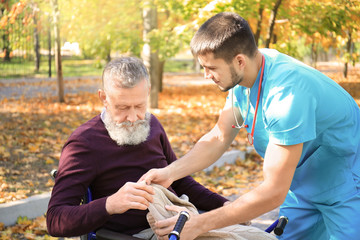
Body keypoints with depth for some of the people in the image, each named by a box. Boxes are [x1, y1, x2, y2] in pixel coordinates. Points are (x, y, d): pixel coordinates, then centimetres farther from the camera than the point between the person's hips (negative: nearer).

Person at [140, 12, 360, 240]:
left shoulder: (287, 93, -35)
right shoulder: (243, 75, -9)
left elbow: (273, 193, -33)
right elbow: (218, 138, 1)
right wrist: (169, 172, -14)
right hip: (304, 185, 7)